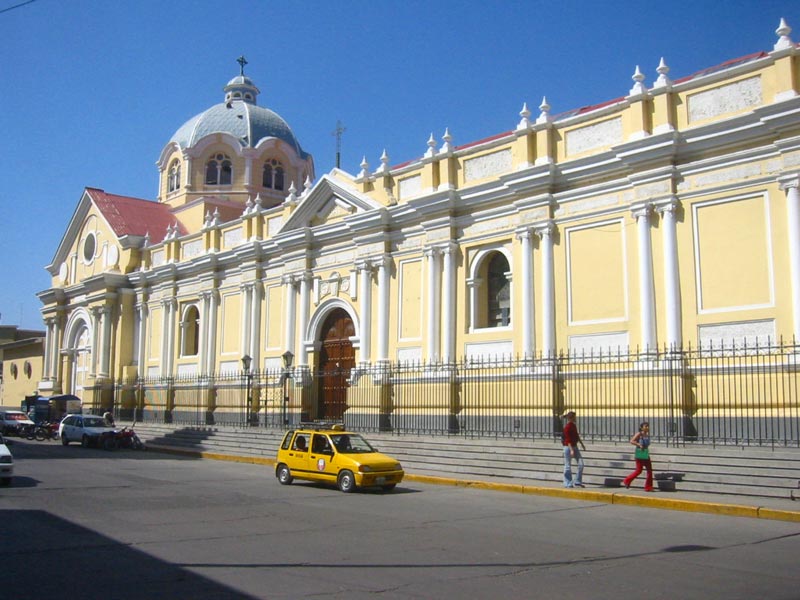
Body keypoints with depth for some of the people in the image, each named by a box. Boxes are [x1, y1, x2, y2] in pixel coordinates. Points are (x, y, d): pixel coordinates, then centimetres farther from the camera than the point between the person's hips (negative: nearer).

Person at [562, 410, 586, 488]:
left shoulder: (574, 425, 9)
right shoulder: (567, 427, -17)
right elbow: (568, 439, -20)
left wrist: (582, 444, 24)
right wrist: (571, 450, -24)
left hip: (575, 446, 9)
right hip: (568, 447, -9)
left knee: (581, 464, 4)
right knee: (568, 466, 1)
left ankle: (577, 482, 13)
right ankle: (568, 483, 10)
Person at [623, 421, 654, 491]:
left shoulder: (648, 435, 9)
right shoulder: (639, 434, -9)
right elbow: (631, 441, -17)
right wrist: (639, 445, -25)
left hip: (646, 455, 6)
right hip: (639, 455, -6)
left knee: (650, 470, -1)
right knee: (639, 471, -4)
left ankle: (648, 487, 6)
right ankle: (627, 481, 16)